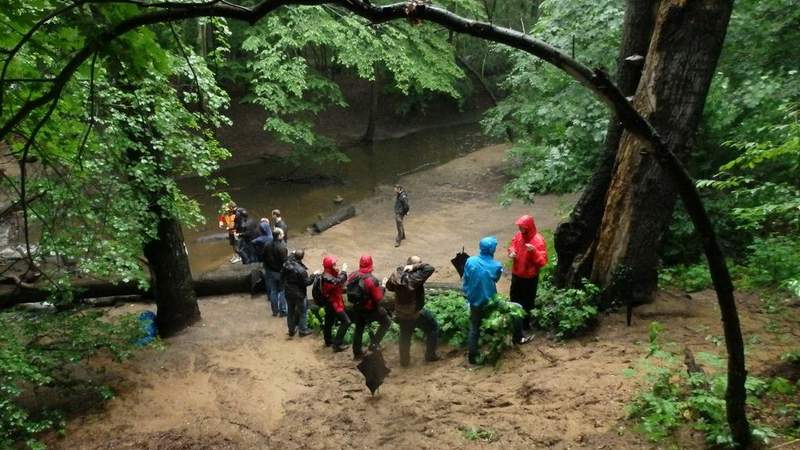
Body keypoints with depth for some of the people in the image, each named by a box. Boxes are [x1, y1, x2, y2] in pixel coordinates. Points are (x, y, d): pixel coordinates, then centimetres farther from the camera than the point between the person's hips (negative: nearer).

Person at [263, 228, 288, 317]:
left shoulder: (267, 246, -3)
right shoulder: (282, 247, -24)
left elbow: (264, 259, 7)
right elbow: (284, 261, -25)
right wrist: (288, 255, -7)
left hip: (270, 272, 5)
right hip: (280, 272, -5)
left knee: (273, 291, 15)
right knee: (282, 291, 8)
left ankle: (275, 310, 22)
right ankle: (282, 311, 11)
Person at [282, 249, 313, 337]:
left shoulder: (286, 264, -10)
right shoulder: (301, 270, -30)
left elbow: (282, 276, 8)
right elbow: (306, 283, -21)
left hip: (288, 293, 6)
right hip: (299, 294, -6)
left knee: (290, 311, 21)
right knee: (303, 312, 13)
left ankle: (291, 329, 33)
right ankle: (303, 330, 23)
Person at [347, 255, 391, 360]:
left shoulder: (352, 277, -9)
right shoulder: (372, 280, -26)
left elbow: (350, 292, 5)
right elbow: (378, 298, -21)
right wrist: (381, 287, -7)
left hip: (357, 308, 6)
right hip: (370, 309, -6)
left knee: (359, 329, 21)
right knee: (386, 322, 14)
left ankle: (357, 353, 32)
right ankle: (374, 343, 8)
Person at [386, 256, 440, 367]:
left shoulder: (397, 274, -10)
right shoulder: (415, 277, -30)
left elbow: (389, 286, 7)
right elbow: (430, 268, -30)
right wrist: (416, 267, -27)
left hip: (400, 313, 6)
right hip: (416, 313, -6)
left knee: (405, 336, 24)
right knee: (433, 327, 17)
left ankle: (404, 360, 36)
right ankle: (430, 355, 24)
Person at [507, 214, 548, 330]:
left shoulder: (538, 240, -24)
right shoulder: (518, 235, -5)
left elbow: (542, 261, -24)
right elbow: (513, 245, 15)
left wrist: (534, 251, -39)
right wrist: (511, 252, -8)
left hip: (530, 277, -7)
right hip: (516, 274, 7)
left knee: (527, 301, 9)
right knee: (514, 297, 22)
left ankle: (525, 323, 28)